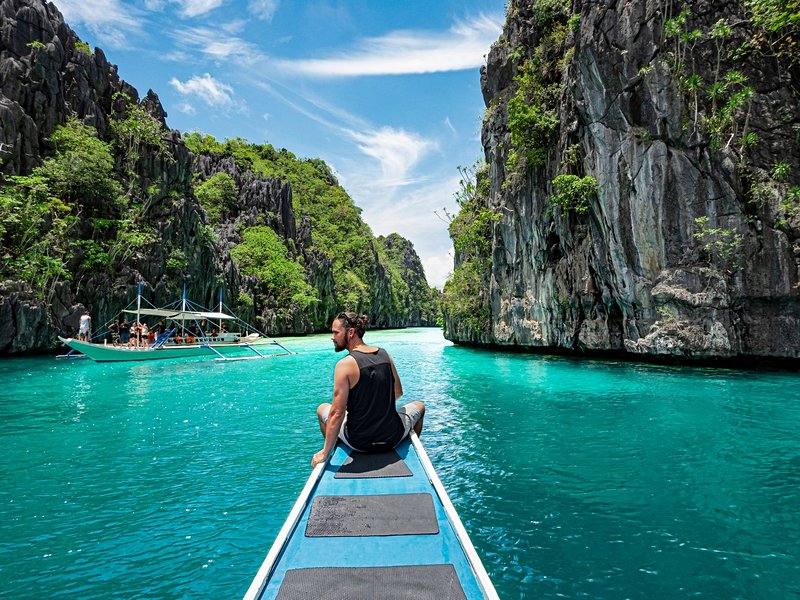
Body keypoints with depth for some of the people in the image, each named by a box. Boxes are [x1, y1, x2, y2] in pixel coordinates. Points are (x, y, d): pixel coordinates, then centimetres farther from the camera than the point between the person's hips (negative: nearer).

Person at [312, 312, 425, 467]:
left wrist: (325, 453, -11)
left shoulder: (344, 365, -17)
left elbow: (337, 414, -19)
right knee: (419, 406, 34)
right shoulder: (385, 355, -3)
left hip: (359, 442, -2)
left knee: (322, 409, 25)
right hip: (393, 438, 3)